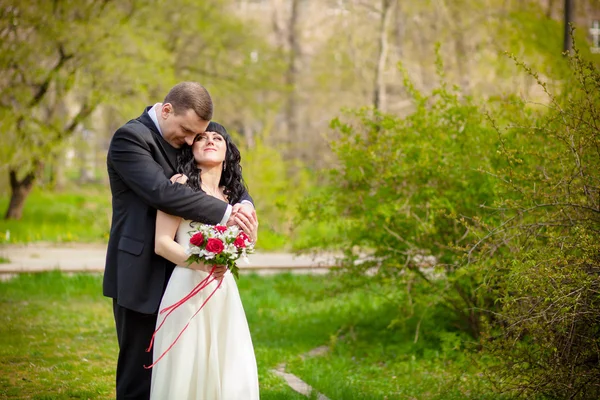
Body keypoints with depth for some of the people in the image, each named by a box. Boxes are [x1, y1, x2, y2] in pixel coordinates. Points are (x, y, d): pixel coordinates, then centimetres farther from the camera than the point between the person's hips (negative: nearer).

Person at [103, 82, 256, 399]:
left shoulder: (183, 141, 10)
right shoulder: (130, 138, -14)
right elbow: (162, 192, -26)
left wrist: (244, 203, -10)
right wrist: (225, 213, -25)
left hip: (176, 275, 7)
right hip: (140, 277, -7)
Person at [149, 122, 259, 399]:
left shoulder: (231, 194, 15)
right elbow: (162, 243, -10)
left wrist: (250, 239, 0)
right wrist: (200, 264, -23)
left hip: (224, 294, 6)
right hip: (188, 292, -6)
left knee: (232, 377, 3)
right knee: (186, 373, -4)